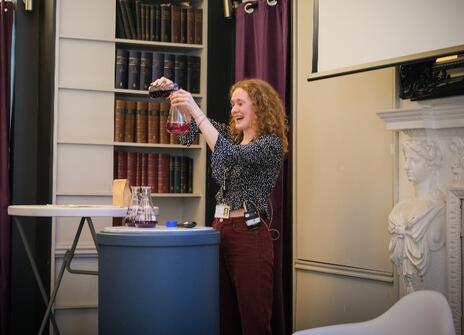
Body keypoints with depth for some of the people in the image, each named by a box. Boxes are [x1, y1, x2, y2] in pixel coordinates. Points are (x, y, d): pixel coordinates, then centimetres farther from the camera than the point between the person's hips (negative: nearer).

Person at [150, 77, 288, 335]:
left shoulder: (272, 144, -7)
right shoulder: (234, 136, 16)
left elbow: (231, 154, -23)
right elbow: (194, 120, 15)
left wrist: (196, 111, -25)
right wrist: (173, 92, -4)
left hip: (249, 235, -7)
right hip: (221, 230, 7)